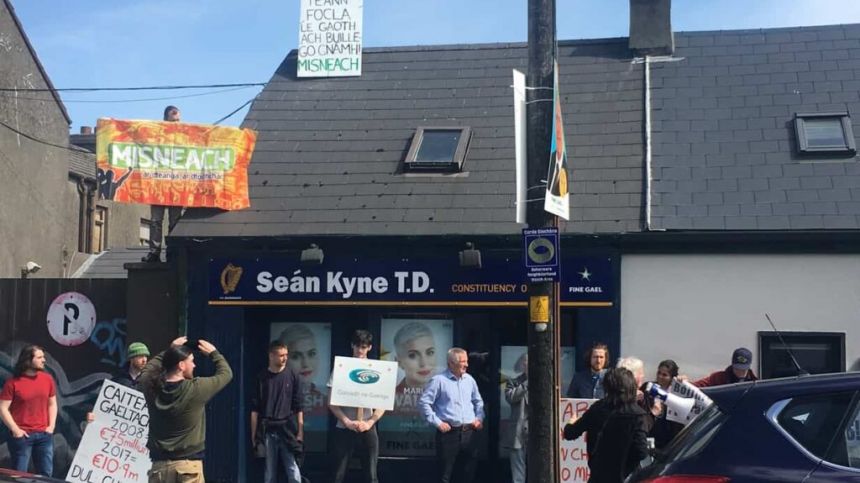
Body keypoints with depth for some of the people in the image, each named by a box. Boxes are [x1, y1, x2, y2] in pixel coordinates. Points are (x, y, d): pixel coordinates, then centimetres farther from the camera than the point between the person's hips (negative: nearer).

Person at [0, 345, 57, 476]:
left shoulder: (47, 379, 6)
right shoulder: (13, 382, -8)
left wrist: (51, 425, 3)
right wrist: (15, 429, -12)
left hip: (44, 434, 4)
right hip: (22, 435, -4)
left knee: (46, 473, 9)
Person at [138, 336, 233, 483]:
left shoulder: (153, 388, -1)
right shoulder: (196, 389, -11)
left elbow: (147, 369, 24)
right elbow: (226, 373, 5)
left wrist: (170, 350, 25)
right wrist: (213, 353, 21)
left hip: (159, 465, 4)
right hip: (188, 465, -4)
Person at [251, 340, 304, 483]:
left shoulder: (293, 376, 3)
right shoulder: (262, 377, 3)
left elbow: (298, 407, 4)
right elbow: (255, 408, 4)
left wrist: (300, 431, -2)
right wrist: (254, 433, 0)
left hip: (287, 429, 0)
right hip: (267, 430, 1)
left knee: (293, 470, -5)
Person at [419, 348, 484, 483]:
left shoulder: (469, 380, 11)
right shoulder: (438, 380, -6)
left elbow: (478, 401, 23)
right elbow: (424, 402, -8)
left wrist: (479, 418, 9)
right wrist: (437, 422, -10)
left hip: (469, 432, 5)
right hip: (448, 432, -5)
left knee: (469, 471, 9)